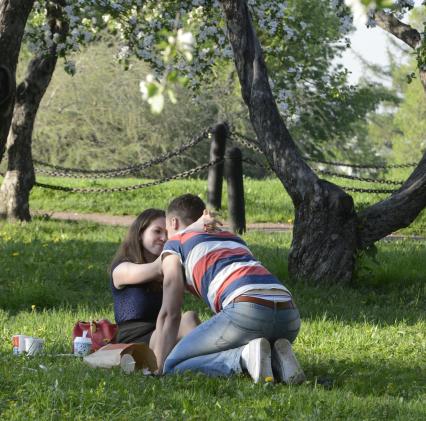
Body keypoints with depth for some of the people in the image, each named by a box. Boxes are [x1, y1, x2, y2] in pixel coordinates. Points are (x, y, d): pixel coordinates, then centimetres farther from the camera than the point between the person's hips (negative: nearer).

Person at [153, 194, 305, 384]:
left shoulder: (175, 243, 19)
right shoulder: (233, 238, 37)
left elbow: (170, 313, 13)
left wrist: (158, 368, 15)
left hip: (247, 309, -7)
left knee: (173, 366, 3)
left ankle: (246, 355, -16)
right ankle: (276, 358, 2)